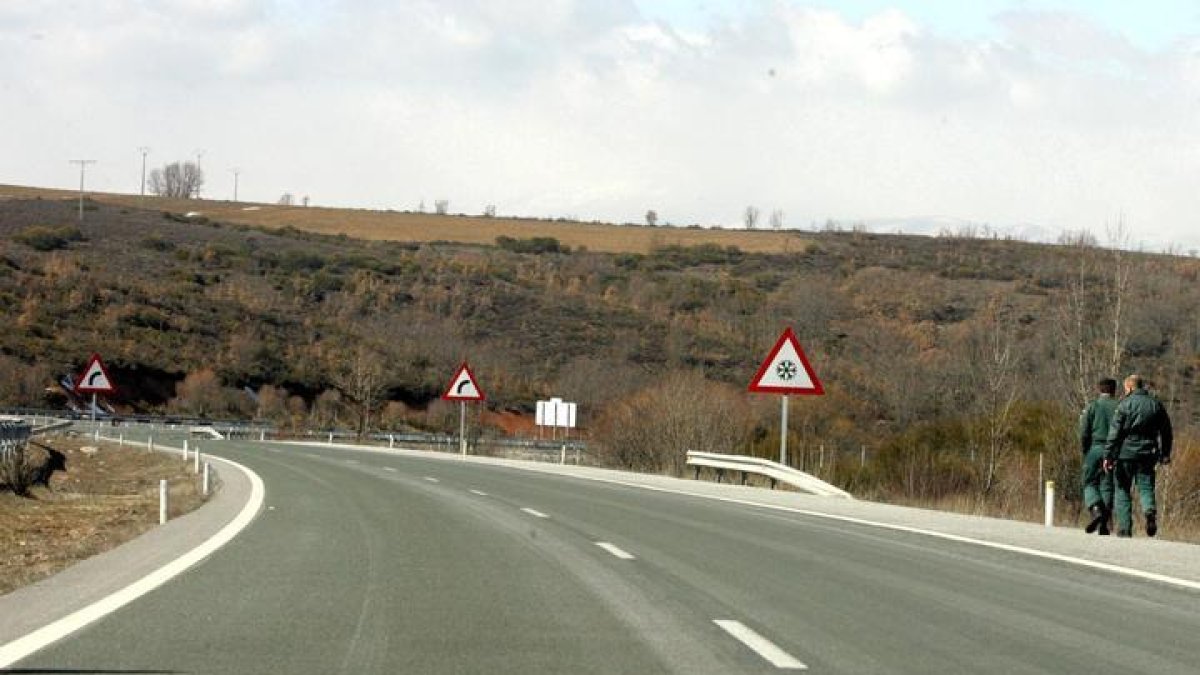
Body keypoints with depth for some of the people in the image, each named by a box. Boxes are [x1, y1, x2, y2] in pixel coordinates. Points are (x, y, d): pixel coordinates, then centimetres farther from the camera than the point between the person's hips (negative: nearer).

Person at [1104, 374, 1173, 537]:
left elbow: (1115, 433, -9)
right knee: (1146, 487, 8)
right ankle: (1149, 509, -24)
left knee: (1122, 489, 7)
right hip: (1148, 454, 3)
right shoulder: (1156, 405, 9)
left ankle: (1125, 527, 3)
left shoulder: (1125, 404, -4)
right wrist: (1165, 454, 25)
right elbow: (1166, 432, 15)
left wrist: (1108, 456, -7)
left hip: (1126, 452, -3)